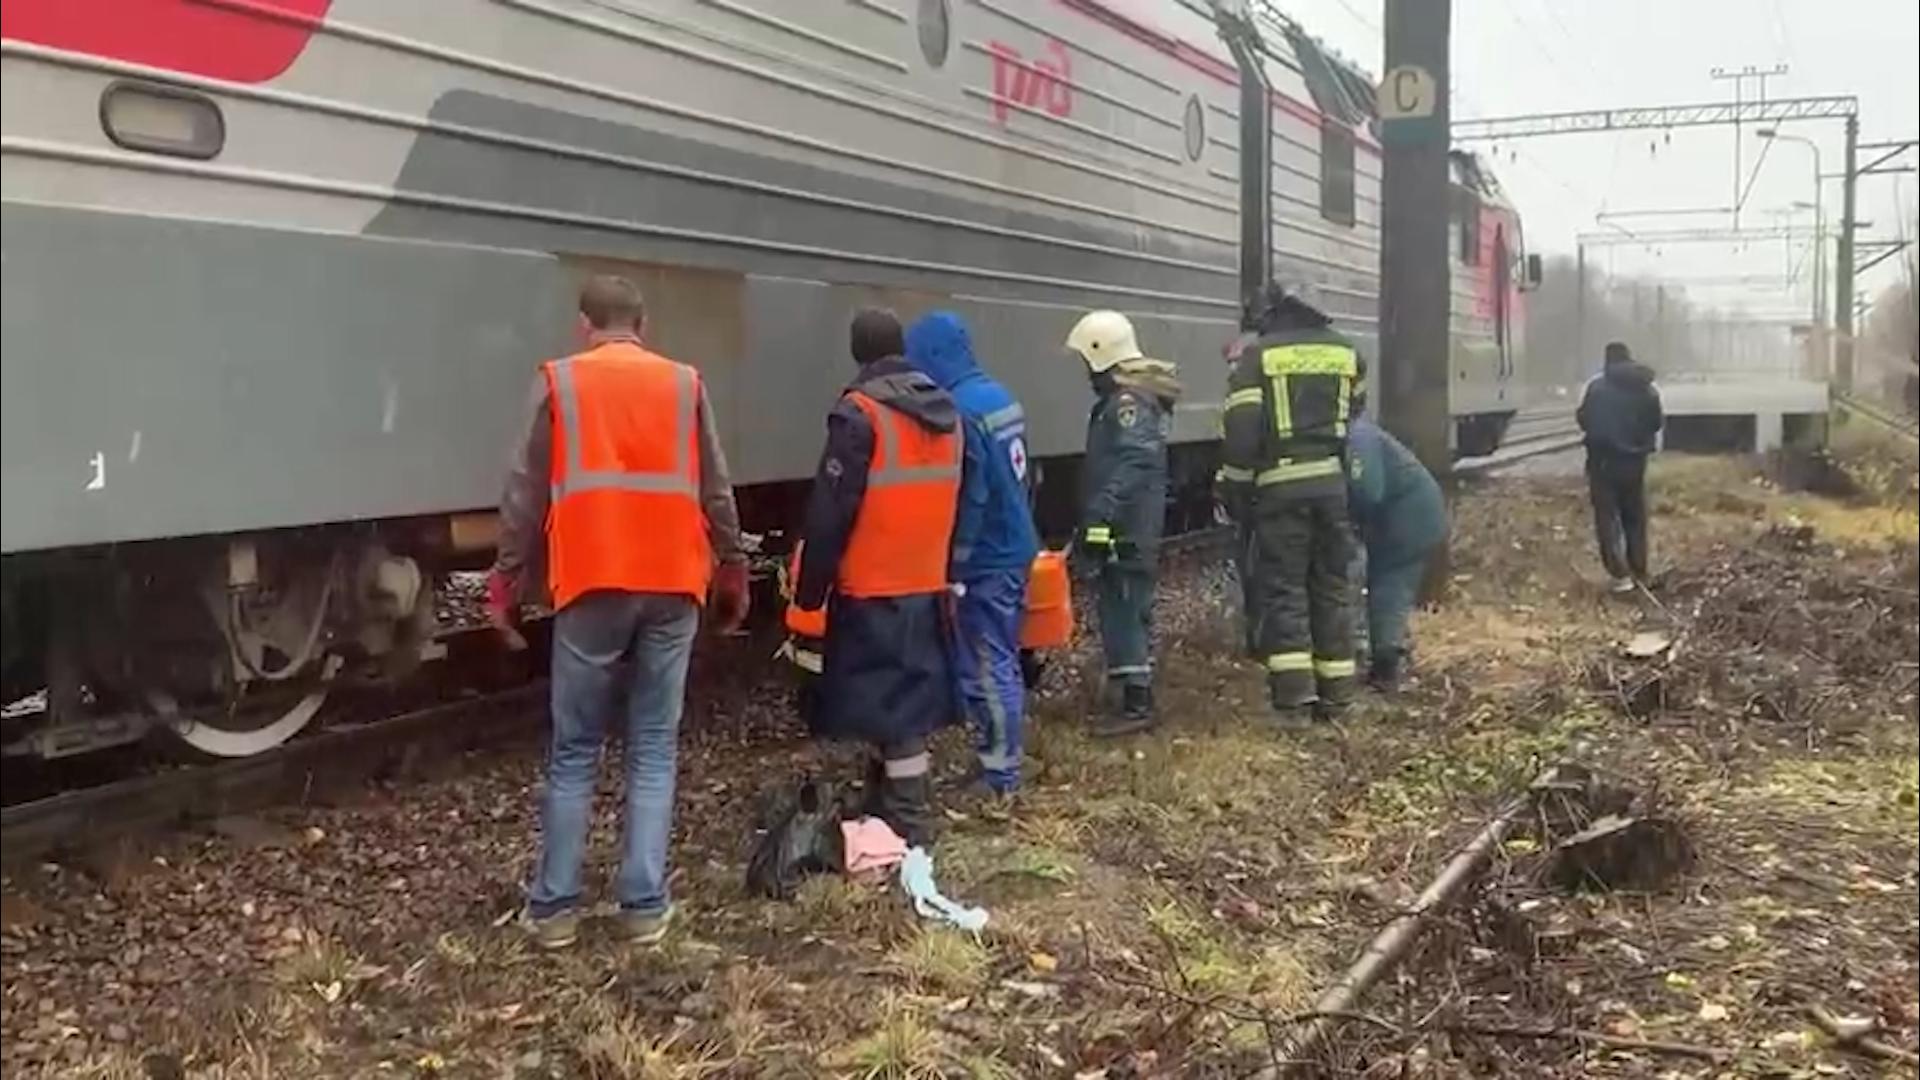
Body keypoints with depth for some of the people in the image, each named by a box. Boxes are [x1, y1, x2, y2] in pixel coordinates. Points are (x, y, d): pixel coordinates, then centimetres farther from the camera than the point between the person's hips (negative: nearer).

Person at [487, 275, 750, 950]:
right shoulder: (684, 384, 9)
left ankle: (554, 908, 10)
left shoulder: (558, 383, 4)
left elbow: (526, 494, 2)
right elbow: (716, 493, 9)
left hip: (592, 587, -1)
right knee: (653, 750, 7)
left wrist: (506, 583, 7)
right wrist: (731, 573, 17)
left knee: (573, 753, 7)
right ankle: (644, 906, 7)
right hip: (672, 587, 1)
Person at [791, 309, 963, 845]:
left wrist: (810, 588, -7)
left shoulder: (860, 413, -14)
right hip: (928, 584, 8)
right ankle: (885, 812, 27)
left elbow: (830, 512, -15)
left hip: (872, 589, -7)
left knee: (890, 707, -2)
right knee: (906, 700, 15)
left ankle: (909, 830, 1)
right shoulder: (945, 412, 9)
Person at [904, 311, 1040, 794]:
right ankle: (1005, 761, 26)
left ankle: (999, 777, 5)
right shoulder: (1001, 398, 8)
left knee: (985, 672, -2)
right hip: (1016, 549, 10)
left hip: (985, 561, -10)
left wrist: (952, 567, -16)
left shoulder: (961, 411, -21)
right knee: (1004, 663, 17)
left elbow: (967, 497, -23)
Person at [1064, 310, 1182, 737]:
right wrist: (1099, 518, 24)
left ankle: (1135, 704, -3)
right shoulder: (1128, 396, 17)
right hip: (1131, 526, 11)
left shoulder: (1129, 400, -17)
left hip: (1126, 529, -11)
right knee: (1129, 611, 16)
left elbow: (1129, 467, -27)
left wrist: (1098, 518, -30)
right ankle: (1135, 696, 24)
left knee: (1123, 613, -7)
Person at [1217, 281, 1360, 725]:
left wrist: (1235, 490, -1)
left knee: (1284, 589, 1)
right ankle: (1335, 694, 14)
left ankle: (1294, 695, -6)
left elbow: (1241, 429, -7)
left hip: (1281, 485, -4)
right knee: (1330, 589, 11)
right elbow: (1352, 419, 17)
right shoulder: (1344, 352, 12)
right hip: (1332, 481, 4)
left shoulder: (1258, 356, -1)